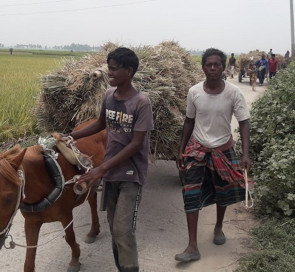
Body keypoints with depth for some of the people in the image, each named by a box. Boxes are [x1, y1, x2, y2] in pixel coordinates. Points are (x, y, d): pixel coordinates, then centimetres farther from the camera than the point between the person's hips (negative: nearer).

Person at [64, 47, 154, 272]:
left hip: (131, 174, -6)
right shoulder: (109, 95, 1)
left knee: (123, 231, -8)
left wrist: (101, 169, -22)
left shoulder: (141, 102, -18)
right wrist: (71, 136, 10)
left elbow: (136, 144, -20)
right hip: (111, 172, 6)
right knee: (114, 227, 14)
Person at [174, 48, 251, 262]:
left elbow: (244, 123, -13)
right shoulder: (194, 92, -9)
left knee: (223, 192, 15)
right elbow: (189, 121, 3)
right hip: (197, 149, 0)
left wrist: (246, 154, -24)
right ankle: (193, 247, 0)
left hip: (223, 149, 0)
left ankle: (218, 228, 44)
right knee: (191, 195, -6)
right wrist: (181, 150, 3)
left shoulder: (233, 92, -14)